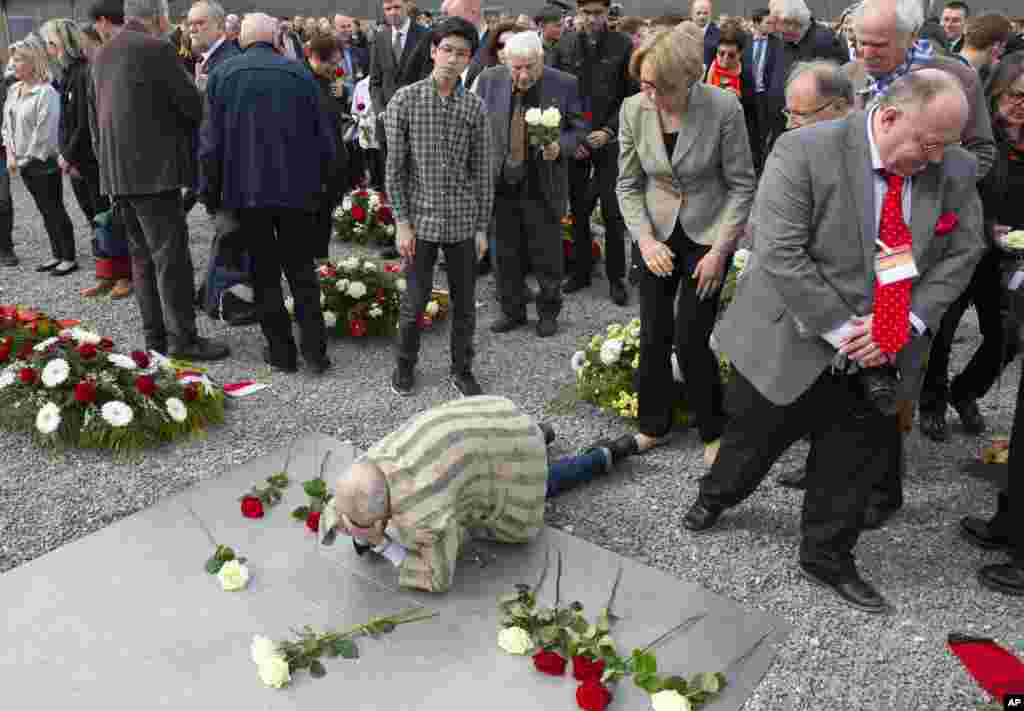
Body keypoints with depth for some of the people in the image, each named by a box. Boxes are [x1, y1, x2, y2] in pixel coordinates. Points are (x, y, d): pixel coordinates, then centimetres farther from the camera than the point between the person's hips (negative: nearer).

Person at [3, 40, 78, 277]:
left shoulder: (46, 92, -14)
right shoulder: (13, 91, 10)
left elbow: (45, 131, -18)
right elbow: (8, 125, 13)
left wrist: (32, 157, -15)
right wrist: (11, 155, 3)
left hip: (44, 162, -8)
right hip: (24, 162, 8)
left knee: (55, 210, -2)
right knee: (45, 211, 13)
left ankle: (69, 258, 6)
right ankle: (57, 255, 22)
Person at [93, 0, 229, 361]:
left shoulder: (103, 54, 15)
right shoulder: (156, 49, -11)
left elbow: (100, 112, 20)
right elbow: (192, 106, -10)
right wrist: (201, 94, 12)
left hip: (118, 170, 8)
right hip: (153, 168, -8)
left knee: (143, 255, 12)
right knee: (172, 255, -5)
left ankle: (155, 334, 16)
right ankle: (182, 338, -3)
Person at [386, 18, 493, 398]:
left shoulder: (475, 106, 0)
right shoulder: (404, 100, -5)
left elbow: (482, 171, 4)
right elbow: (394, 167, -4)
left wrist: (482, 226, 2)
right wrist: (402, 222, -8)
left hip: (463, 221, 2)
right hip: (421, 219, -2)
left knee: (465, 302, 9)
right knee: (416, 299, 6)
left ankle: (461, 369, 27)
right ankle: (404, 363, 29)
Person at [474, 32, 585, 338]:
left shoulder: (565, 84, -7)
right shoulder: (489, 80, -1)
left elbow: (578, 129, 2)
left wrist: (560, 147, -19)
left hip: (543, 186, -2)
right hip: (502, 183, 3)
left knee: (547, 255, 8)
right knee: (507, 253, 13)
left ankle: (548, 313, 26)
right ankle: (512, 310, 30)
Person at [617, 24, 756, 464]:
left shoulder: (724, 107, -20)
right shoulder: (633, 109, -11)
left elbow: (742, 185, -11)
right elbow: (628, 185, -1)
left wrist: (720, 250, -15)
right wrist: (645, 241, -14)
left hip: (708, 234, -3)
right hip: (656, 234, 3)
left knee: (690, 340, -7)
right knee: (653, 336, 6)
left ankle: (713, 431, 15)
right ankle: (653, 424, 25)